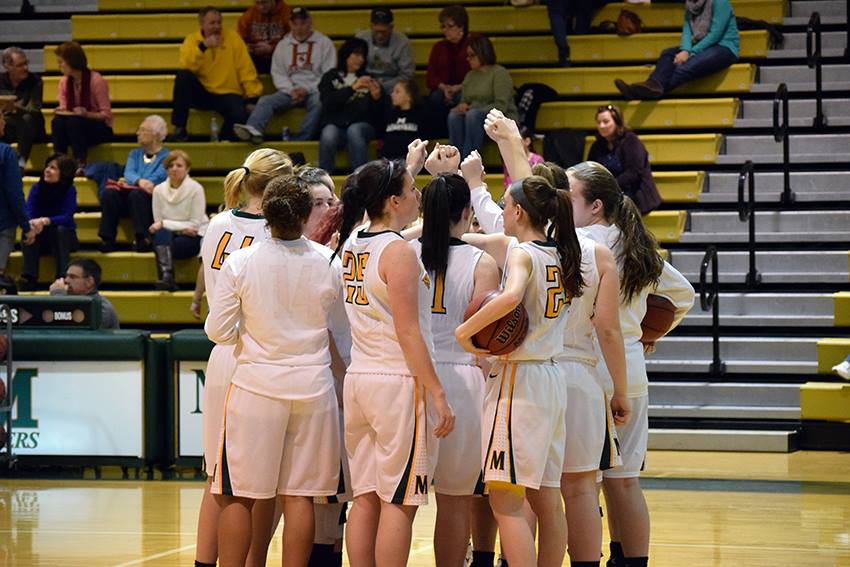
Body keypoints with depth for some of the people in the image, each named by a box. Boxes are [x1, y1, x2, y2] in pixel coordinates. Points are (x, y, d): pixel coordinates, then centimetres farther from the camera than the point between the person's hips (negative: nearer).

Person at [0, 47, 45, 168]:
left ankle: (21, 162, -42)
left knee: (27, 119, -35)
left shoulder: (35, 80, -8)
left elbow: (34, 110, -20)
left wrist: (15, 107, -40)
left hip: (28, 128, -2)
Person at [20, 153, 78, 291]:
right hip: (40, 239, 2)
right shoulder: (37, 188, -5)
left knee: (59, 229, -33)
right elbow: (28, 213, -14)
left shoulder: (69, 190, -13)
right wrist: (32, 223, -39)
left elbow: (67, 217, -23)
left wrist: (46, 221, -40)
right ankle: (29, 278, -34)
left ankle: (63, 277, -34)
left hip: (64, 238, -2)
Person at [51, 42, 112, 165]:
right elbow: (64, 109, 10)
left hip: (100, 129, -5)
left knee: (74, 122, -35)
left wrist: (87, 114, -30)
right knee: (57, 121, -27)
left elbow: (106, 114, -13)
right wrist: (61, 112, -14)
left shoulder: (96, 80, -14)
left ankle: (81, 164, -33)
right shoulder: (64, 82, 5)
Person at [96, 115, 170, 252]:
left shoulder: (166, 156, 9)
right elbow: (129, 173, 4)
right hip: (127, 203, 4)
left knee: (136, 194, -37)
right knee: (109, 192, -26)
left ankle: (142, 239, -40)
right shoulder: (135, 153, 24)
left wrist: (132, 182, -12)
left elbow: (159, 178, -8)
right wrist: (139, 181, -20)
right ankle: (107, 240, -30)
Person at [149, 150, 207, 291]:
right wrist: (182, 228, -15)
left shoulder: (195, 189, -9)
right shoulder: (159, 190, 2)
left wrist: (165, 224, -17)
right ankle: (167, 276, -44)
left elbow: (195, 224, -11)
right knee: (161, 233, -33)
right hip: (166, 237, 3)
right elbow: (158, 222, 1)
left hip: (193, 239, -3)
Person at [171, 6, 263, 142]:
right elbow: (186, 68, -16)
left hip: (227, 94, -1)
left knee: (238, 115, -32)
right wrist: (203, 46, -24)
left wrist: (254, 96, -7)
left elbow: (246, 70, -2)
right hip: (201, 93, 1)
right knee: (183, 76, -27)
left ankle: (224, 140, 2)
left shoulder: (233, 38, 0)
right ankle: (180, 129, -18)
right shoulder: (192, 39, 1)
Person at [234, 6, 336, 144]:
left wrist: (307, 89, -12)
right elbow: (278, 73, 9)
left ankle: (298, 142, -42)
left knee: (319, 103, -37)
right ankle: (253, 130, -52)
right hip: (290, 90, 3)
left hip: (315, 90, -3)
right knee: (265, 101, -24)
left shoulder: (324, 42, 6)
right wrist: (291, 90, -10)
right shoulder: (283, 45, 15)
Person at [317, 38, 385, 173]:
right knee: (328, 135, -34)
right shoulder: (330, 77, 16)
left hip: (362, 125, 0)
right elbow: (327, 103, -4)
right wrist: (352, 88, -13)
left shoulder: (367, 79, 20)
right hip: (335, 124, 0)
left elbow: (377, 114, 14)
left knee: (354, 131, -35)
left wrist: (376, 97, -8)